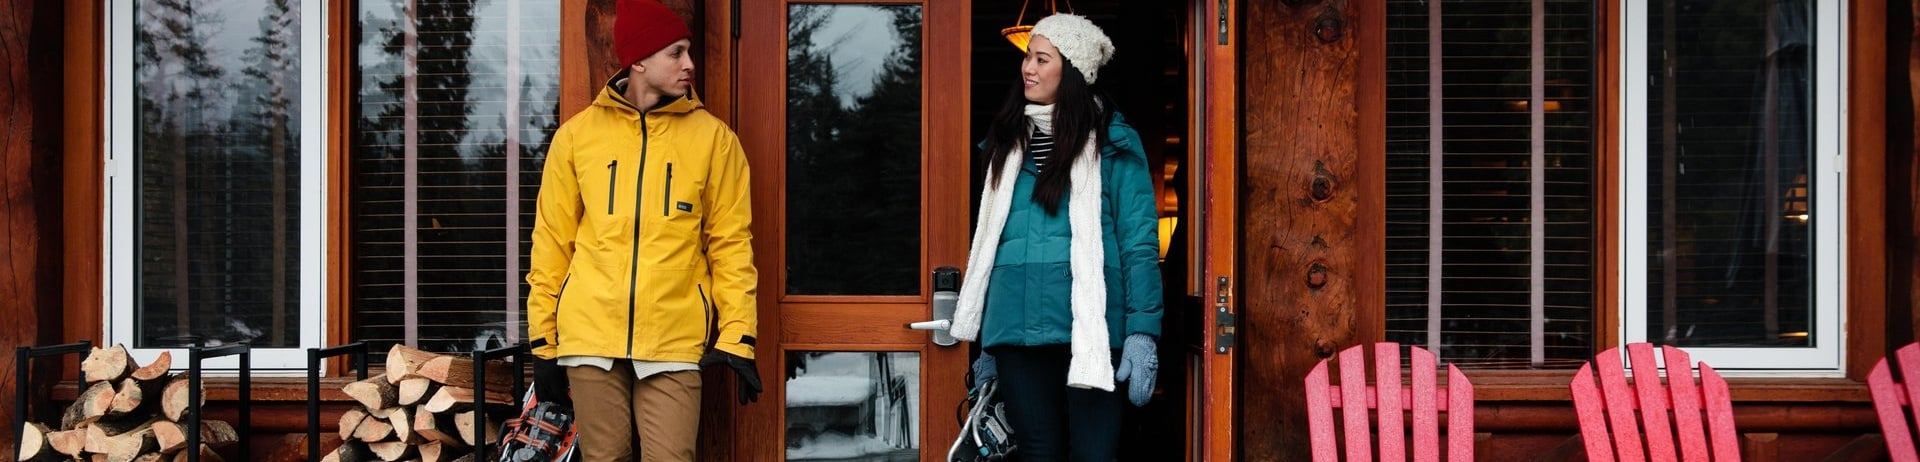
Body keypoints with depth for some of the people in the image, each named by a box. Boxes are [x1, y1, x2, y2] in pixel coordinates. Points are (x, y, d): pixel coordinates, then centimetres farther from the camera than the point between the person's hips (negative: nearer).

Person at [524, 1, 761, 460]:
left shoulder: (712, 137, 3)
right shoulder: (576, 135, 5)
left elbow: (730, 244, 3)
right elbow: (552, 242, 8)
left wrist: (737, 336, -6)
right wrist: (543, 339, 5)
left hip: (675, 341, -1)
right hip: (591, 336, 1)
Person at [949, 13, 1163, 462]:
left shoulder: (1112, 143, 0)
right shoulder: (1009, 142, 15)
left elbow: (1139, 241, -4)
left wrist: (1143, 332, -13)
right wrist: (986, 343, 18)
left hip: (1089, 330, -5)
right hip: (1017, 329, 5)